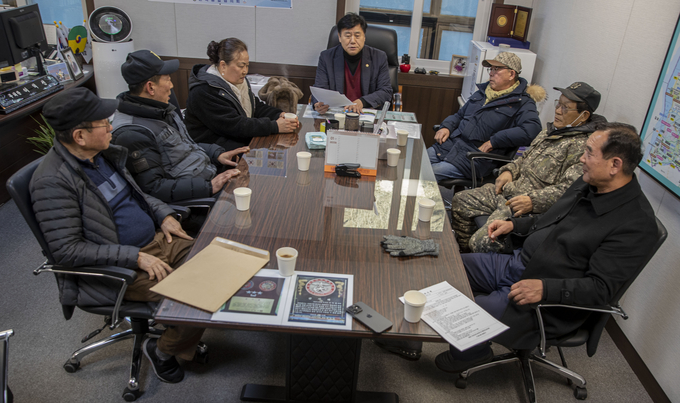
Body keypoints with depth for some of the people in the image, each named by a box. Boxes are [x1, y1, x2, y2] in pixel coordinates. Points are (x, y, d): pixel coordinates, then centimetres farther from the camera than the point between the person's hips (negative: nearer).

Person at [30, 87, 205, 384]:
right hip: (117, 270, -9)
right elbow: (66, 250, -22)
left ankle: (187, 335, 17)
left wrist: (163, 215, 4)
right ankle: (163, 351, 7)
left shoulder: (102, 153, 6)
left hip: (156, 241, 9)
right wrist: (135, 258, -25)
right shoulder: (53, 181, -20)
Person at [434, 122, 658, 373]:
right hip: (516, 263, 9)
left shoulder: (636, 224, -21)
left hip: (548, 306, -9)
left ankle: (471, 353, 15)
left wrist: (545, 288, -35)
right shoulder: (588, 184, 6)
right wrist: (514, 225, 8)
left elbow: (601, 288, -25)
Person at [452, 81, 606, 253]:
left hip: (530, 208, -10)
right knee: (460, 200, 12)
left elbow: (570, 189, -24)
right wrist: (509, 170, 9)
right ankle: (463, 255, 24)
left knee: (481, 243, -25)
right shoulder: (551, 131, 16)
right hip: (507, 191, 10)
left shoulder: (583, 146, -15)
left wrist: (533, 201, -30)